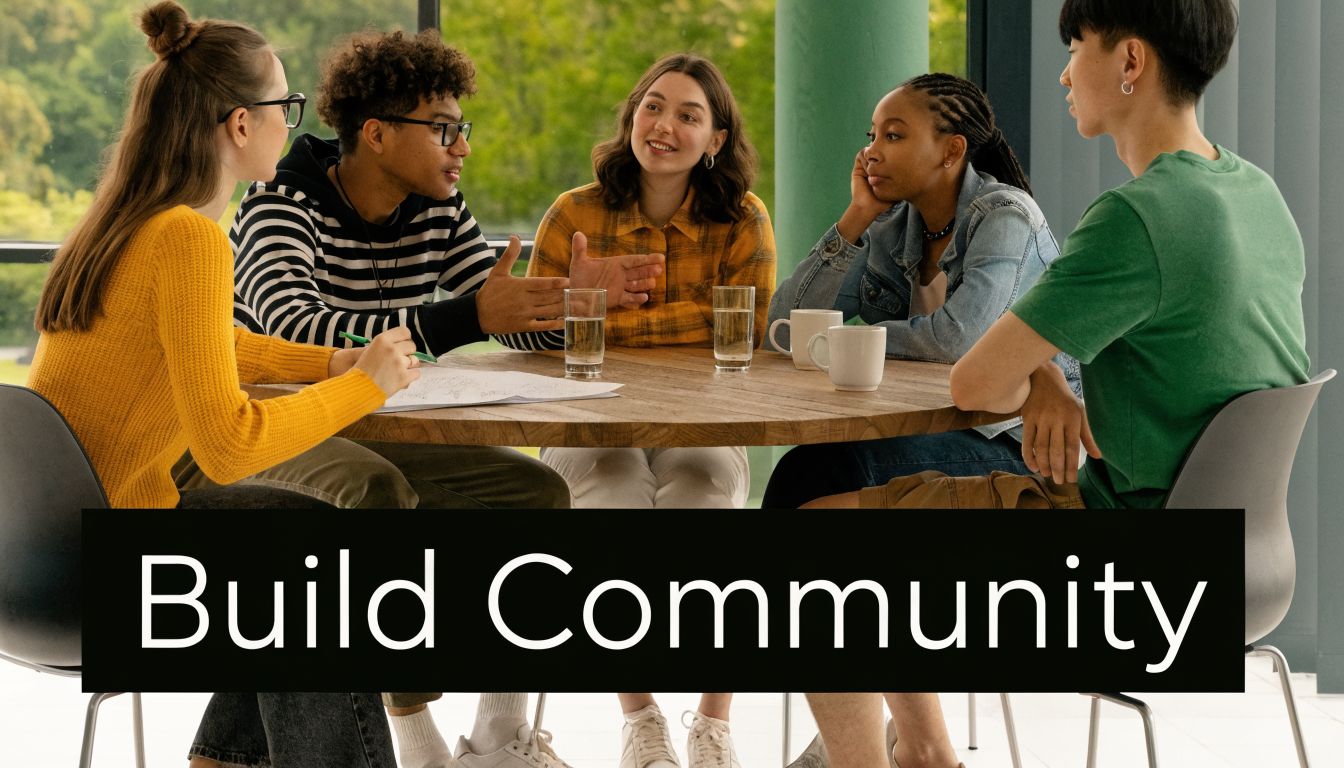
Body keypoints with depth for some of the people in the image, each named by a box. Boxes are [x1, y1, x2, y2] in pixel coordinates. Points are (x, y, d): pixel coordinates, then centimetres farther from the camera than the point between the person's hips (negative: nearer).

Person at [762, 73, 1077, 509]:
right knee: (801, 468, -23)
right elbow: (786, 326, 0)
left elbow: (956, 339, -26)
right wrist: (857, 215, -6)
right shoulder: (892, 227, 7)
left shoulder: (1005, 216, -11)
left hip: (1018, 442, -6)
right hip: (938, 428, 6)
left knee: (825, 467, -26)